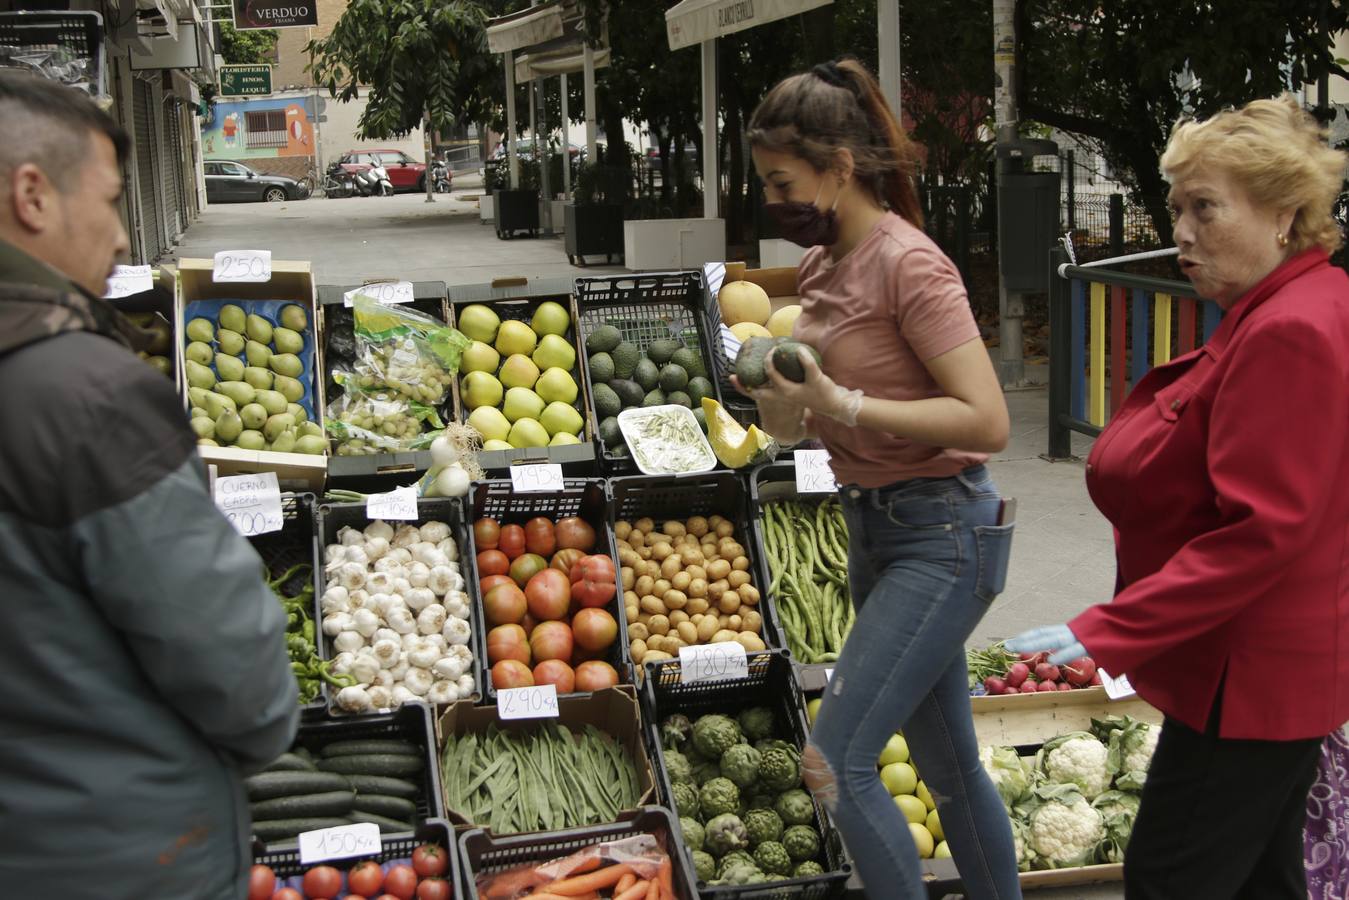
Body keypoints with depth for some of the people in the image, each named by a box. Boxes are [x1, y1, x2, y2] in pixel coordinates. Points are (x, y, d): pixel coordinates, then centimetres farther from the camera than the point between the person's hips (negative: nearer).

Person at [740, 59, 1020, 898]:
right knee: (949, 765, 16)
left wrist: (845, 405, -24)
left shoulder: (908, 263, -17)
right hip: (875, 527, 9)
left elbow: (987, 421, -22)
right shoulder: (822, 266, 8)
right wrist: (797, 413, -1)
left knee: (834, 763, -10)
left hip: (941, 534, -9)